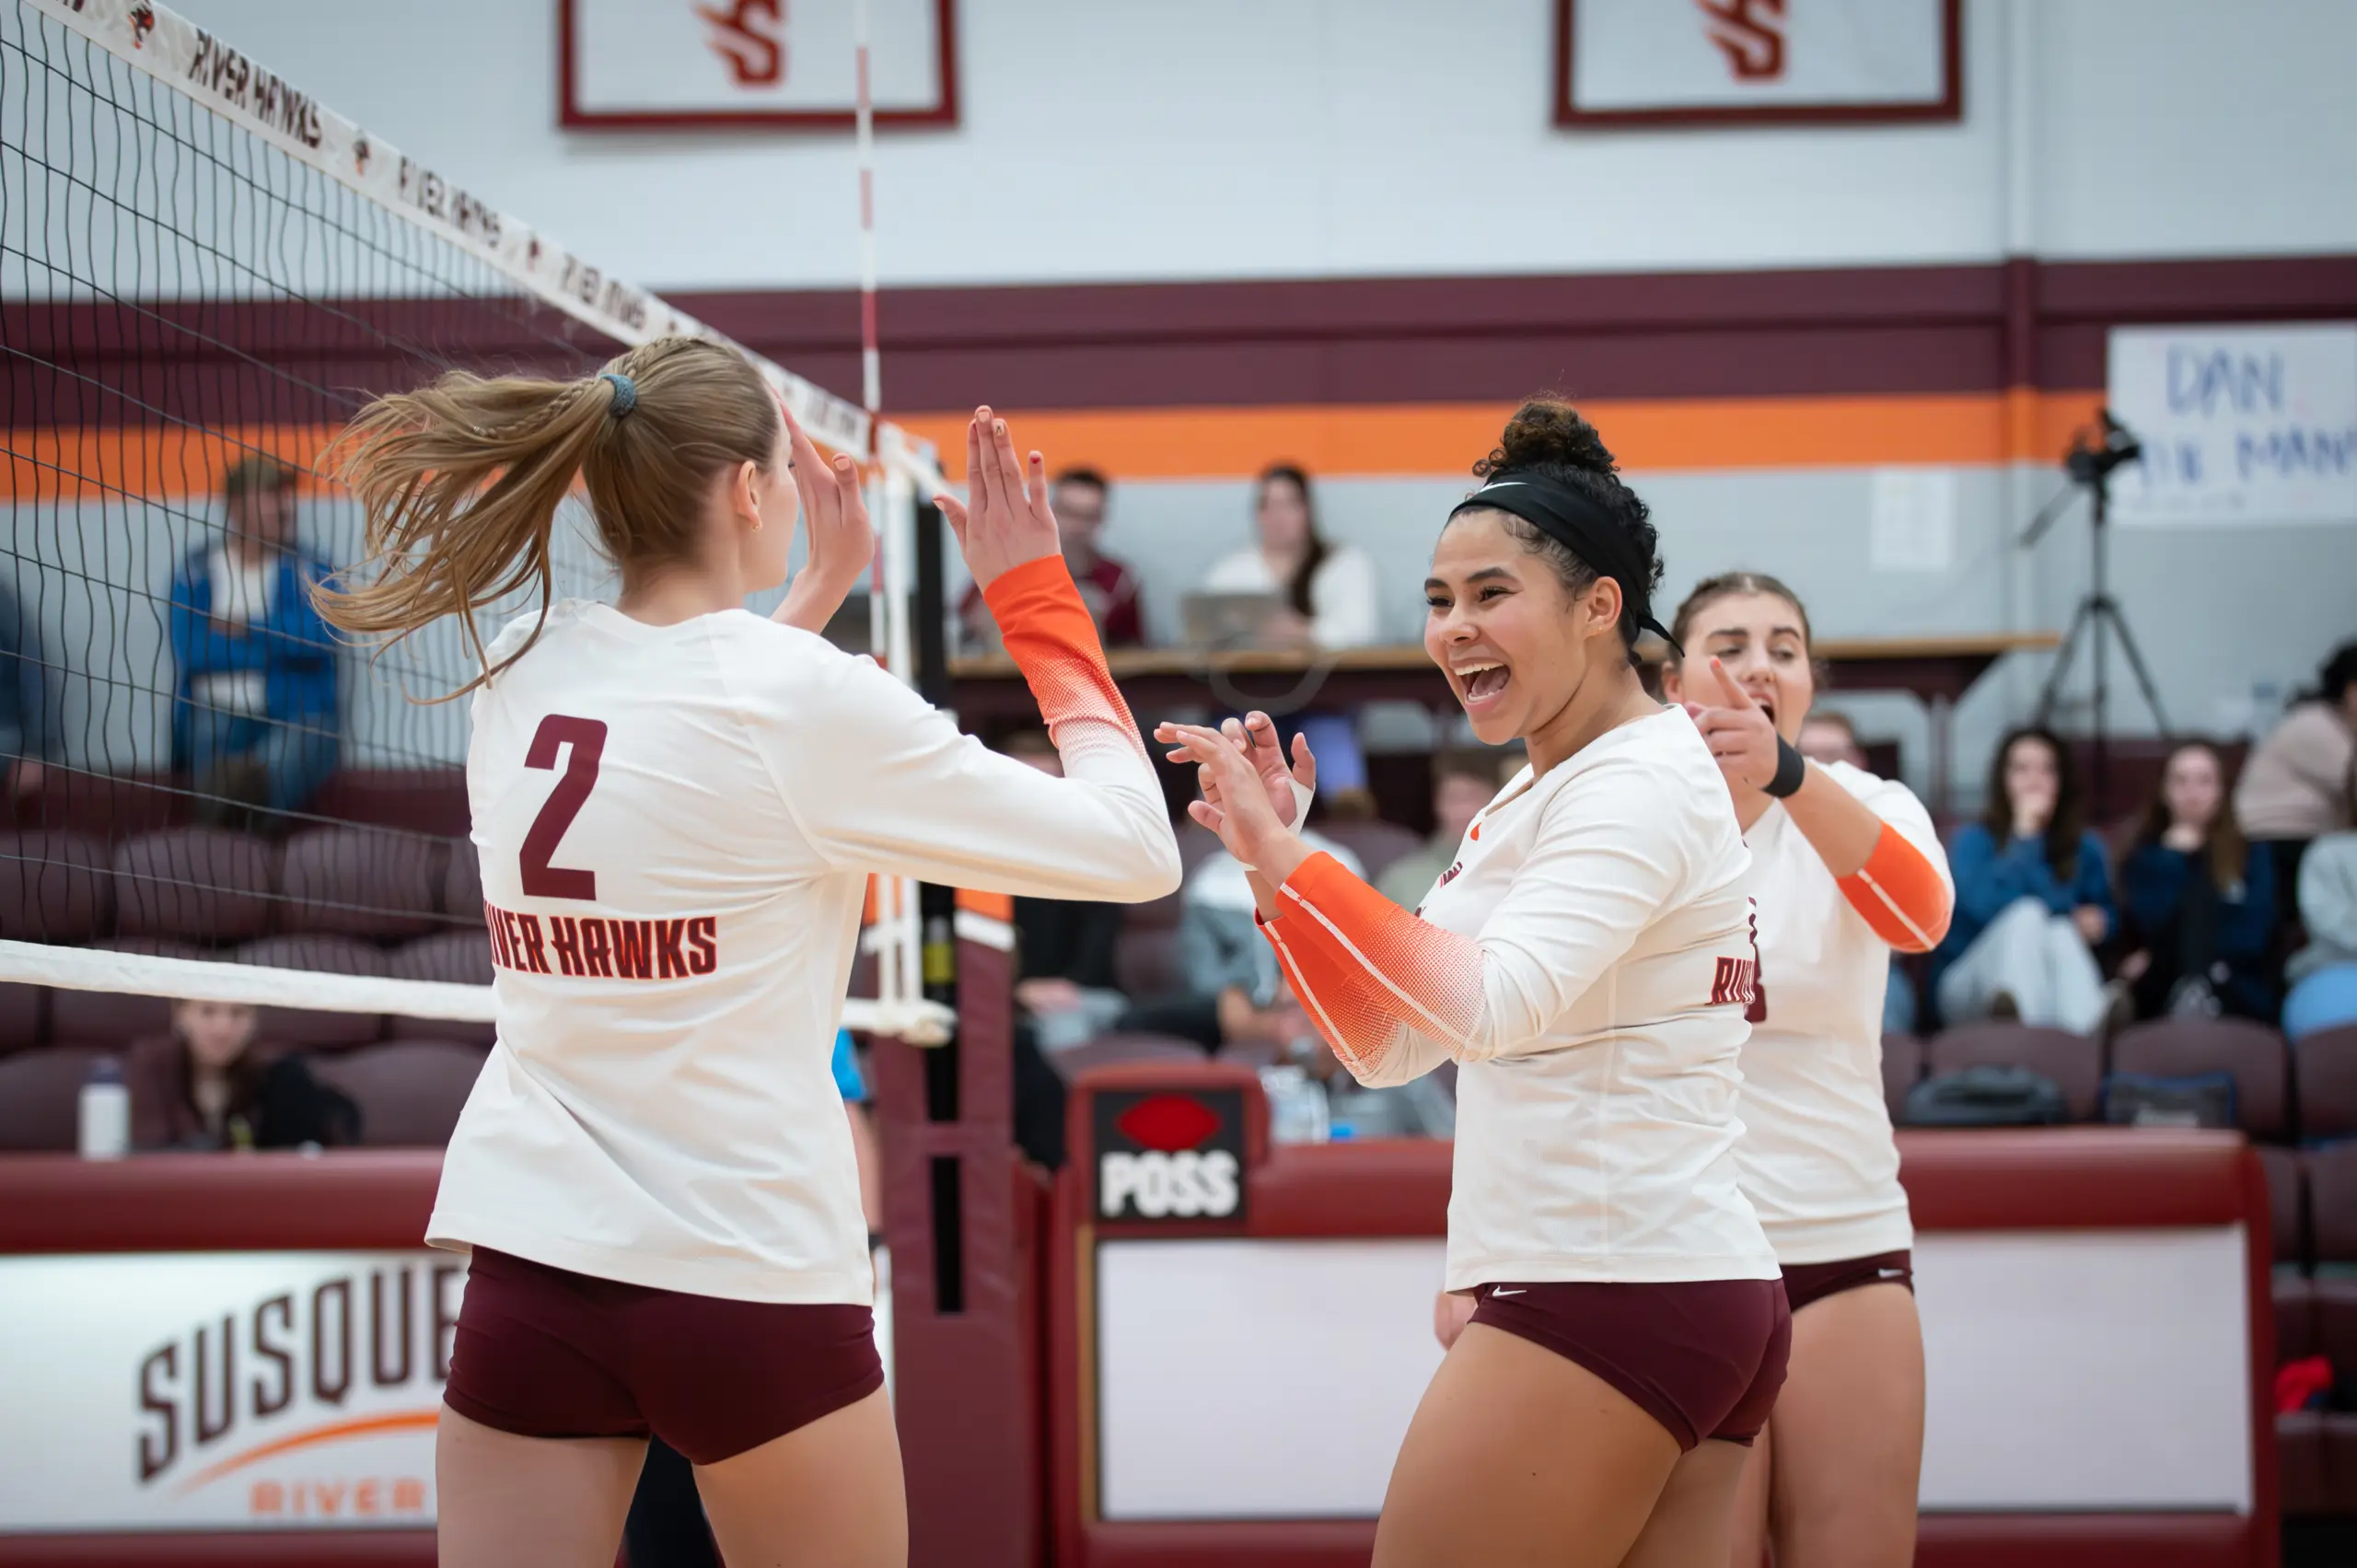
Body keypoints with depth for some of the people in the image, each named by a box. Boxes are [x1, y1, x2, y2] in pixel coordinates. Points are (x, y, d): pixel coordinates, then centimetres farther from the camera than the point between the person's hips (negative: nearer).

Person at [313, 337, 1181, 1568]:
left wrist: (823, 584, 32)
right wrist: (1037, 595, 2)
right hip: (750, 1283, -4)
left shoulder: (519, 669, 4)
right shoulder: (808, 700, -12)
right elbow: (1136, 849, -6)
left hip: (530, 1268, 4)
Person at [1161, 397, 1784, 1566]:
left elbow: (1488, 1005, -27)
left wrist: (1287, 858, -27)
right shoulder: (1535, 796, 18)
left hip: (1609, 1296, -10)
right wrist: (1277, 864, 6)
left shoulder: (1640, 783, -11)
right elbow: (1387, 1045, 18)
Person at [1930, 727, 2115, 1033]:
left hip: (2051, 987, 3)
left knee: (2061, 931, -30)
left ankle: (2089, 1035, -61)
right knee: (2027, 914, -30)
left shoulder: (2085, 848, 9)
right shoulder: (1973, 839, -4)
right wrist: (2024, 834, -18)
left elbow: (2104, 916, 21)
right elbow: (1987, 905, -24)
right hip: (1971, 990, -3)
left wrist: (2097, 923, -5)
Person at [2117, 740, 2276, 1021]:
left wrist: (2160, 958, -8)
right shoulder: (2145, 855, 11)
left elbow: (2252, 937, -5)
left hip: (2241, 999, 0)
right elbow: (2148, 924, -7)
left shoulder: (2252, 854, 9)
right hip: (2163, 997, 0)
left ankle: (2194, 1003, -45)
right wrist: (2173, 859, -8)